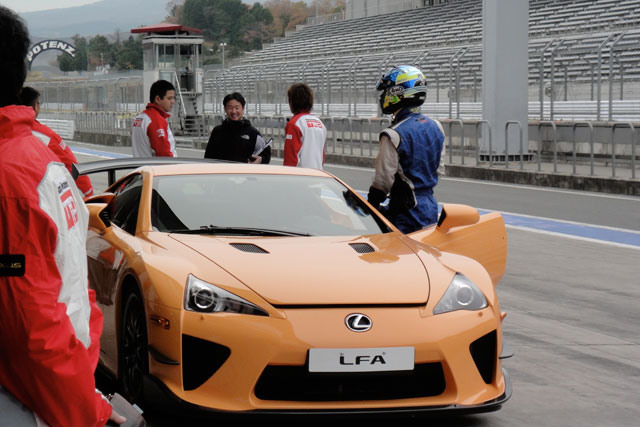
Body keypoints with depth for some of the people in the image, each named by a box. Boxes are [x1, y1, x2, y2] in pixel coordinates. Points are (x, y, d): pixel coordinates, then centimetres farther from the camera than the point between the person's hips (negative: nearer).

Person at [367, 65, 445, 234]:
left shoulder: (394, 135, -18)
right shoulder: (435, 127, 7)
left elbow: (384, 180, -16)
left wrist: (370, 208, -4)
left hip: (406, 213, -8)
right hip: (431, 207, 8)